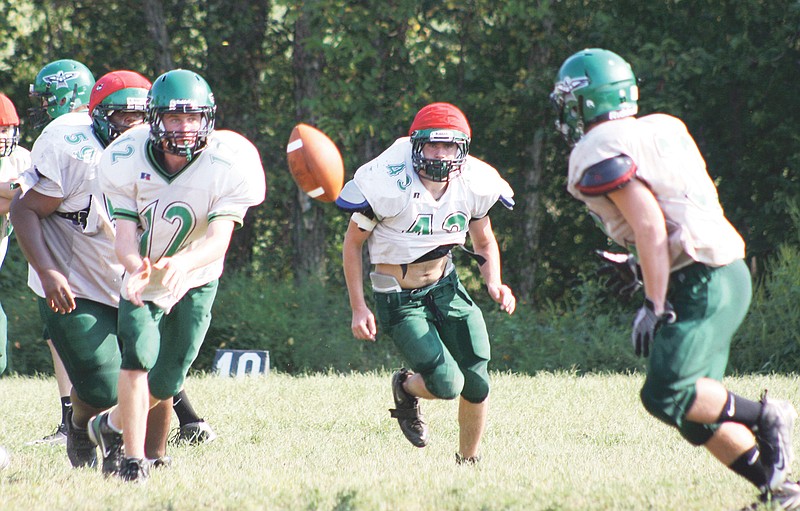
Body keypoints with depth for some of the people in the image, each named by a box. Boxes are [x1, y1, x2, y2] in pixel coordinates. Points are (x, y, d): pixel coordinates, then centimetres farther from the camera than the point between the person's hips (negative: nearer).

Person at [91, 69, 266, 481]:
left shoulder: (228, 166, -23)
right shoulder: (126, 161, -20)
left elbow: (219, 241, -30)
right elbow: (124, 236, -22)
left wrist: (183, 263, -52)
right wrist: (135, 267, -46)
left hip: (195, 281, 1)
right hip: (142, 277, -1)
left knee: (166, 381, 3)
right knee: (137, 358, -21)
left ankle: (113, 424, 33)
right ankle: (132, 459, -11)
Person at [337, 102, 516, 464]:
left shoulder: (474, 186, -7)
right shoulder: (387, 185, -21)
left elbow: (485, 244, 11)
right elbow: (353, 243, -7)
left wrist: (494, 284, -9)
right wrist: (358, 308, -8)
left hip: (446, 287, 5)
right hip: (398, 297, -5)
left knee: (476, 384, -2)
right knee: (447, 385, -16)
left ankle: (468, 461, 23)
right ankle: (405, 387, 21)